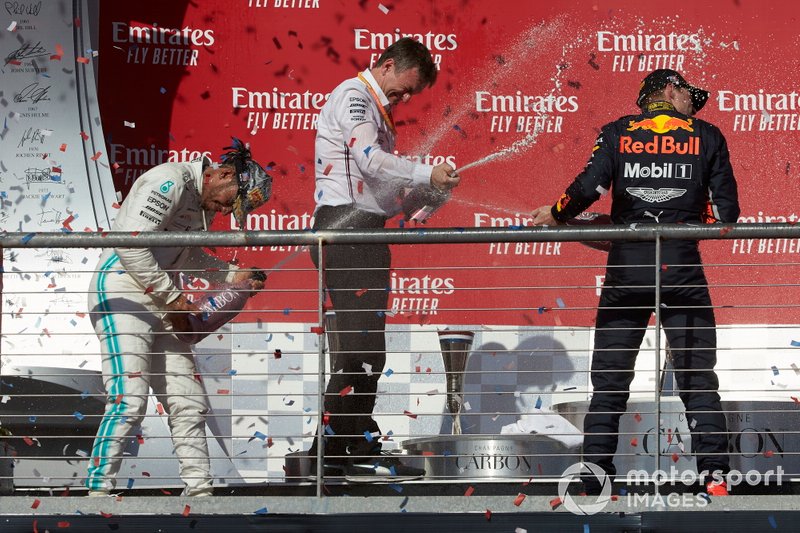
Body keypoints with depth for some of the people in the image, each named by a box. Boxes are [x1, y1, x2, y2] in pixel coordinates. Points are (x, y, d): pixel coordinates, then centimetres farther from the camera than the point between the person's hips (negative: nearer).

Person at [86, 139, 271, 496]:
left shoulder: (204, 200, 15)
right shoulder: (170, 183, -16)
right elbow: (131, 246, -23)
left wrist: (233, 276, 14)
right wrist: (173, 297, -16)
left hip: (161, 304, 9)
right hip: (122, 293, -9)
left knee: (189, 405, 5)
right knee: (129, 401, -18)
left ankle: (199, 490, 11)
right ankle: (98, 490, -17)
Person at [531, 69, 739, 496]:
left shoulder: (617, 133, 7)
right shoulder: (706, 136, 6)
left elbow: (589, 187, -8)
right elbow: (727, 212, 3)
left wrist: (554, 215, 9)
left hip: (625, 270, 1)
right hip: (683, 268, -1)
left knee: (609, 380, 6)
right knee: (698, 378, 4)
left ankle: (594, 481, 2)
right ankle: (714, 474, -4)